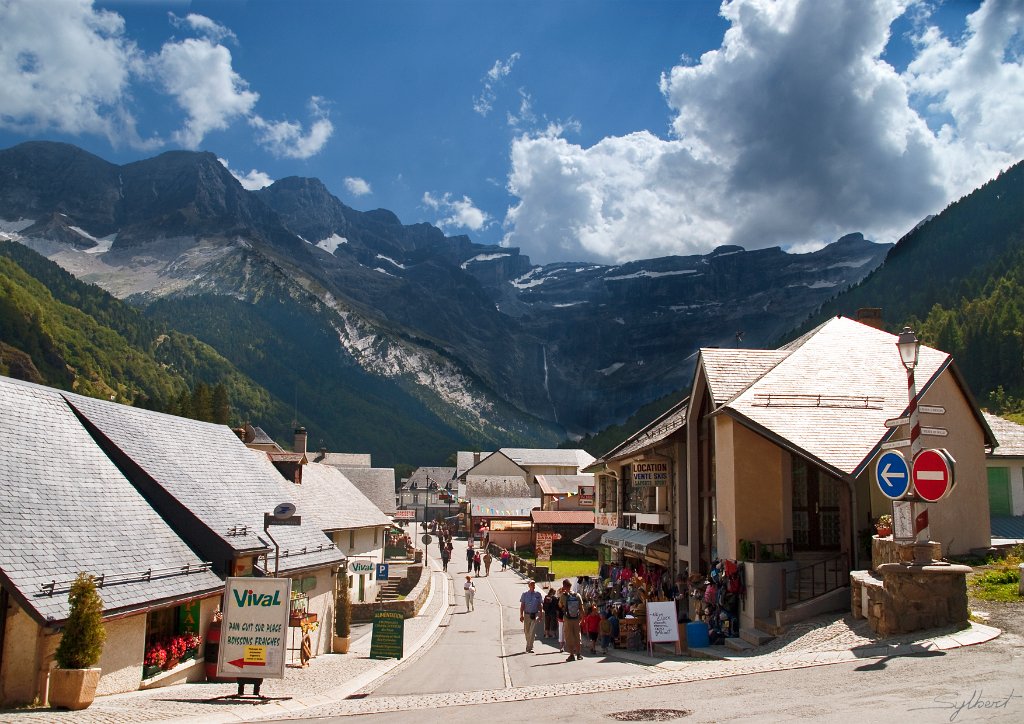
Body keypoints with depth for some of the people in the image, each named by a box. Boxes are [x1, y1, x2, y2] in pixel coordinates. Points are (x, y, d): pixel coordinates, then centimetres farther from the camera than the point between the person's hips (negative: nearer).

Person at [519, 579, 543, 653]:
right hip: (527, 615, 1)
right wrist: (521, 615, -3)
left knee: (532, 632, -9)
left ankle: (529, 648, -7)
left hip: (535, 615, -1)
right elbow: (522, 605, 2)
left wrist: (540, 614, 6)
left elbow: (540, 604, 8)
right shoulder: (525, 594, 0)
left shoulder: (538, 594, 1)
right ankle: (529, 646, 30)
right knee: (526, 632, 11)